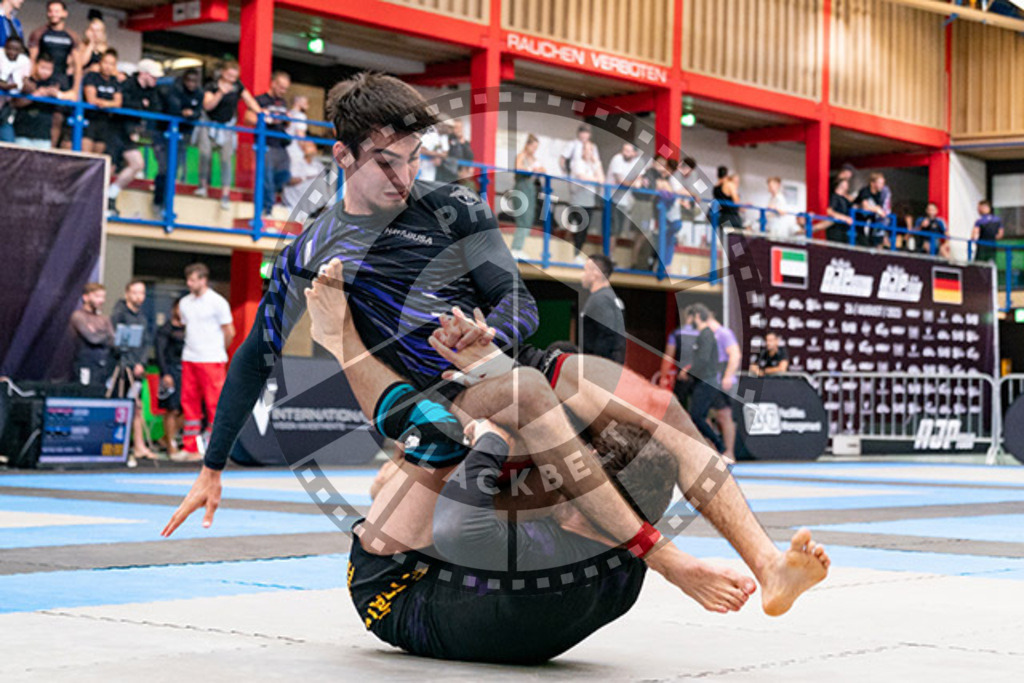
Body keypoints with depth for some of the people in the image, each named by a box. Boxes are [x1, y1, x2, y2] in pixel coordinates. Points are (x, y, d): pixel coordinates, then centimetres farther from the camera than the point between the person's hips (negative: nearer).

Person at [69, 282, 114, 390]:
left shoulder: (104, 319, 16)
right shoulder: (78, 316, -1)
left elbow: (113, 342, 6)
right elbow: (92, 338, -13)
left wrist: (97, 334, -7)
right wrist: (105, 336, 5)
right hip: (87, 368, -5)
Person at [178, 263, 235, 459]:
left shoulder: (217, 302, -4)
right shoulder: (185, 303, 12)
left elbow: (229, 332, 0)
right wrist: (192, 349, 14)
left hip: (211, 360, -6)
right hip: (189, 360, 6)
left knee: (215, 403, -6)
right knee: (189, 403, 5)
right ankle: (191, 449, 10)